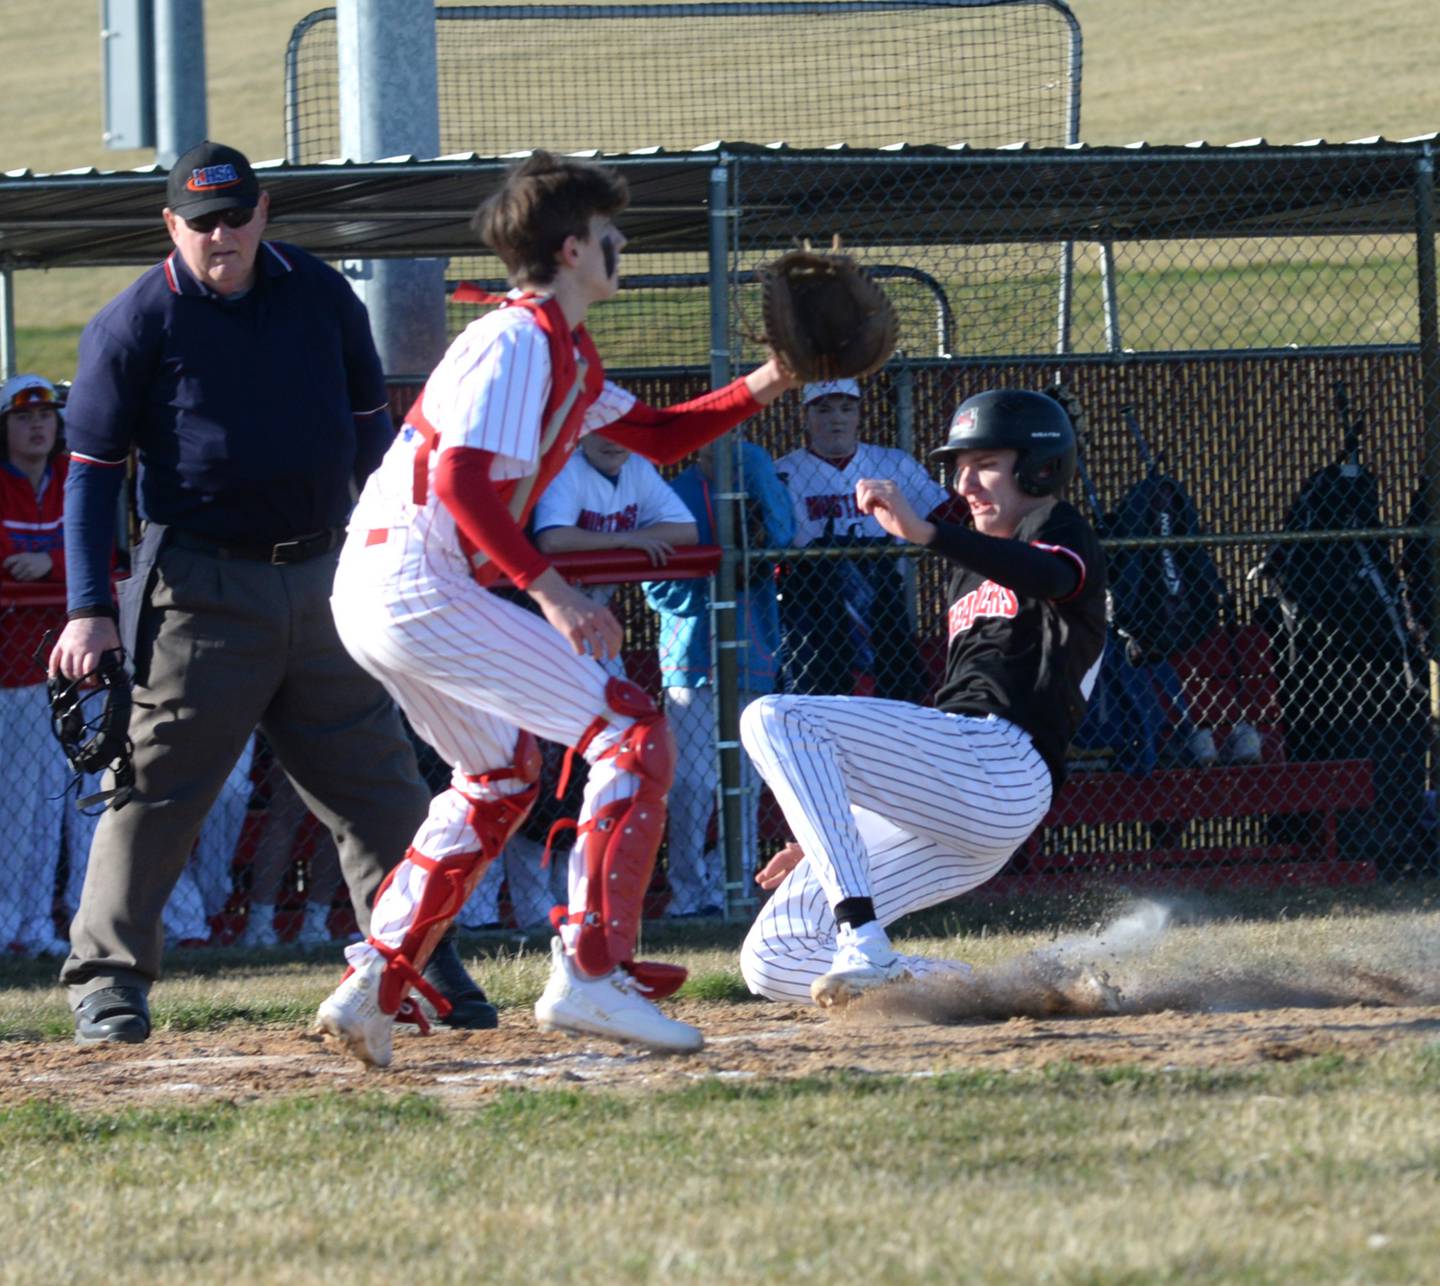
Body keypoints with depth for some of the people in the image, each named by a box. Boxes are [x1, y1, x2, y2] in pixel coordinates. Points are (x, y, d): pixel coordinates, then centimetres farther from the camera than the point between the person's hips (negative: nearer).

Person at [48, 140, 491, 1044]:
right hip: (203, 588, -4)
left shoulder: (323, 298, 6)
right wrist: (91, 610, -12)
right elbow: (94, 470, -5)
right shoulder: (135, 324, -6)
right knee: (158, 783, -5)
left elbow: (370, 434, 15)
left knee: (379, 783, 7)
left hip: (325, 579, 4)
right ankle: (108, 977, 0)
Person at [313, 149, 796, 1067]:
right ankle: (592, 974, -15)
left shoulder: (562, 350, 19)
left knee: (502, 775, 27)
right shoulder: (519, 340, -12)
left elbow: (655, 436, 26)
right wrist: (550, 589, -27)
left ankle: (375, 988, 22)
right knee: (633, 732, -10)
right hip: (419, 585, -11)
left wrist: (762, 389, 13)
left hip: (374, 593, 11)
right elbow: (462, 481, -23)